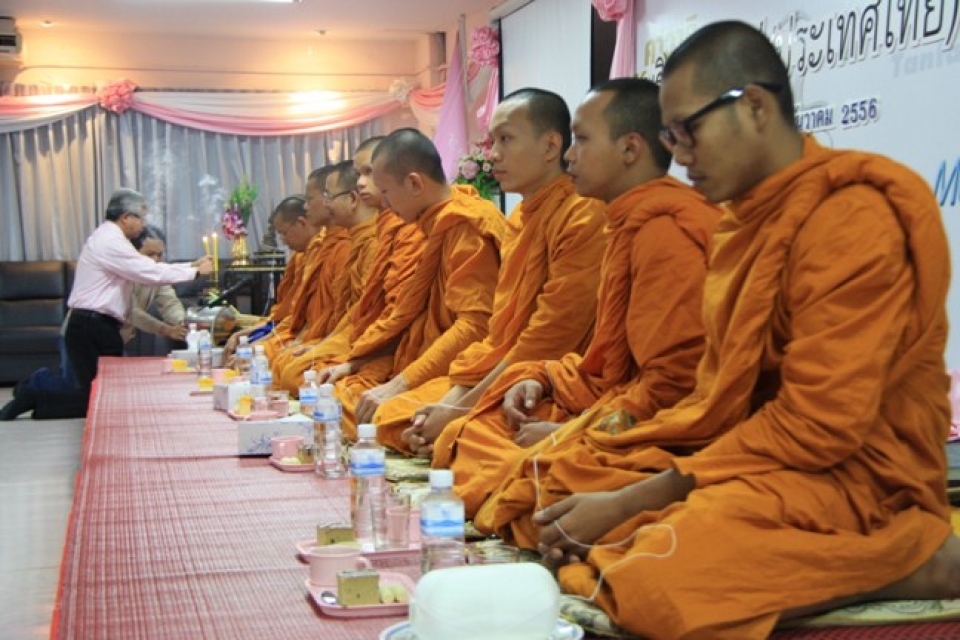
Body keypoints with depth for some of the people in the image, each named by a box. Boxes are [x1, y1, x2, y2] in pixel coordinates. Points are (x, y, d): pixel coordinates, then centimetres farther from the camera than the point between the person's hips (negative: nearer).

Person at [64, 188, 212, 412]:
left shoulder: (108, 239, 17)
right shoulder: (111, 242, -15)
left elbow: (147, 268, 18)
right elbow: (153, 273, -17)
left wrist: (192, 265, 15)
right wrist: (196, 271, -5)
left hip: (96, 327, 10)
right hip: (93, 328, -10)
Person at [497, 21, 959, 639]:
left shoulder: (852, 219, -18)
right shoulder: (753, 214, 10)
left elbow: (815, 427, -22)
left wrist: (635, 503, -19)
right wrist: (617, 449, 0)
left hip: (852, 474, -8)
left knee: (657, 579, -33)